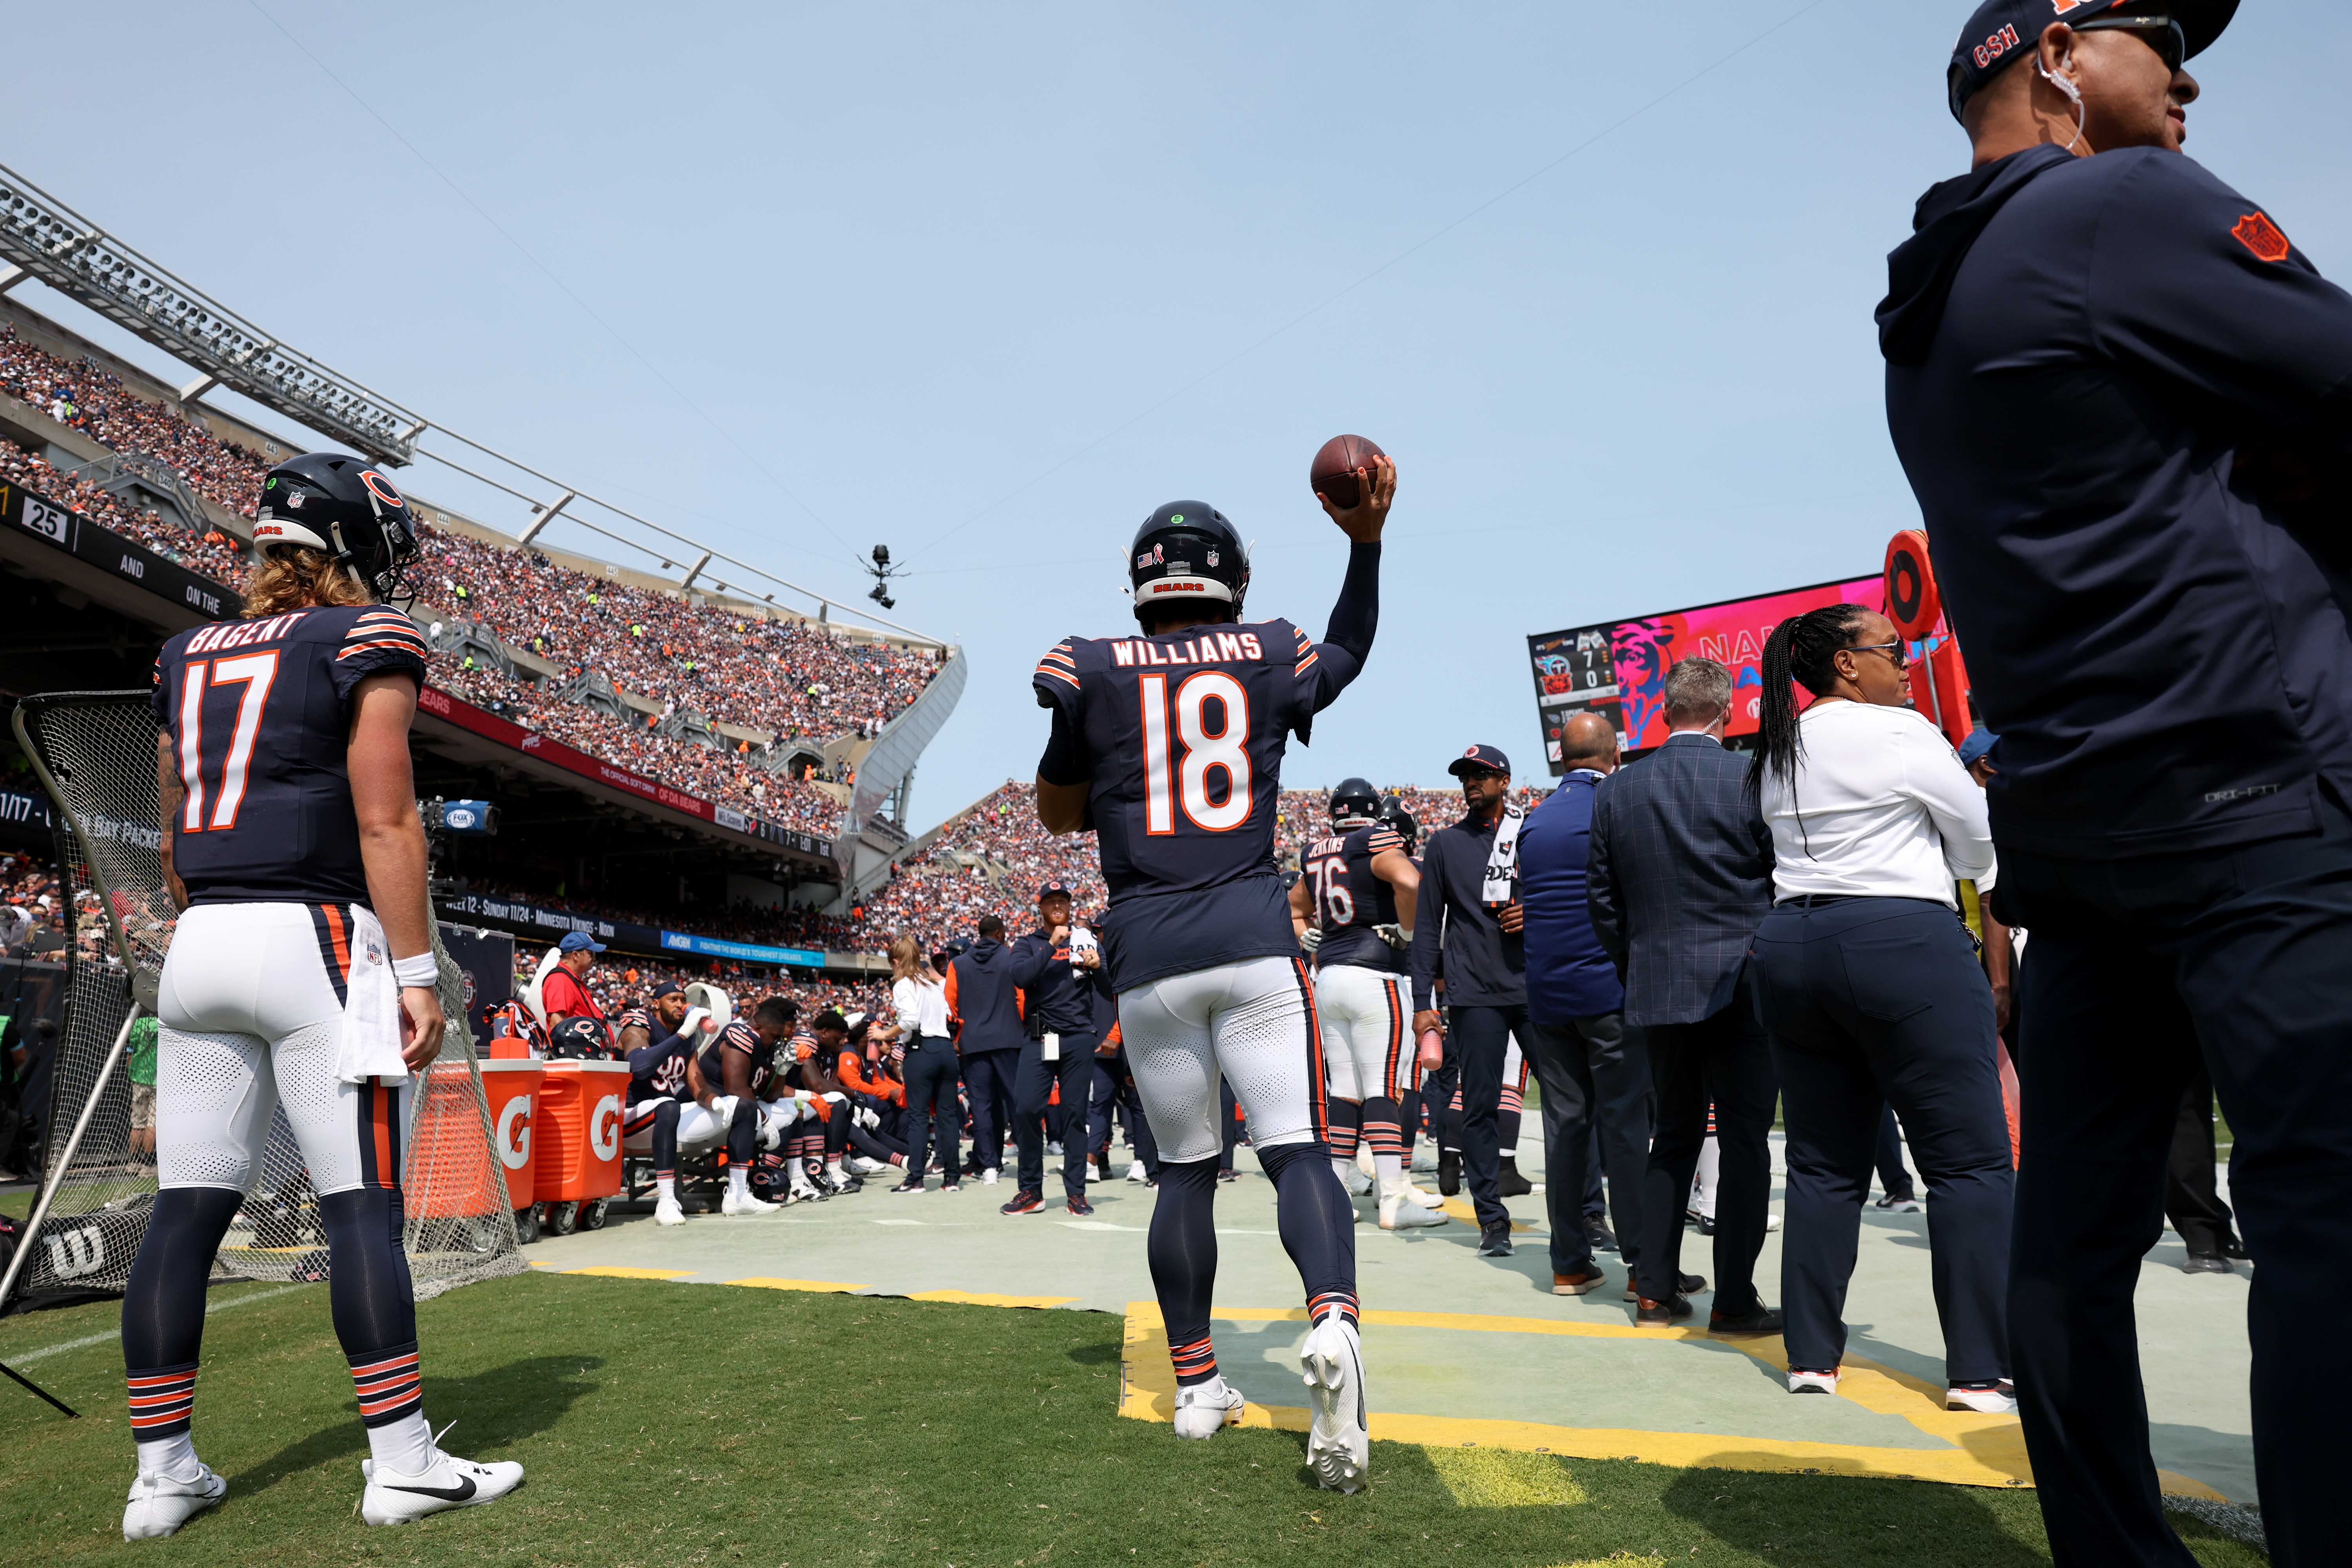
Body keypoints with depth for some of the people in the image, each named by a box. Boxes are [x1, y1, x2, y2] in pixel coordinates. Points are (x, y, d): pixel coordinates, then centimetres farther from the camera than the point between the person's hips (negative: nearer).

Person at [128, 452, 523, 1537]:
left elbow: (175, 842, 20)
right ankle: (402, 1464, 0)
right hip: (319, 939, -7)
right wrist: (416, 975, -10)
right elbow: (384, 824, -11)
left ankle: (164, 1474, 15)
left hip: (200, 948, 7)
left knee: (186, 1212, 8)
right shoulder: (367, 643, -4)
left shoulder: (188, 657, 17)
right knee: (362, 1206, -4)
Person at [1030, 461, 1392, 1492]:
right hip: (1254, 930, 0)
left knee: (1184, 1166, 12)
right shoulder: (1271, 660, 8)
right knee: (1296, 1149, -1)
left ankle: (1196, 1384, 18)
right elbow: (1350, 648, 32)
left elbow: (1057, 813, 16)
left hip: (1146, 945, 0)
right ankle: (1332, 1321, -26)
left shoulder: (1091, 674, 4)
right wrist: (1366, 542, 35)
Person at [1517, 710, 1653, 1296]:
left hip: (1545, 995, 5)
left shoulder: (1533, 822, 10)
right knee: (1626, 1124, -1)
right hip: (1610, 990, -5)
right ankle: (1644, 1263, 3)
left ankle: (1570, 1263, 13)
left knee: (1564, 1124, 8)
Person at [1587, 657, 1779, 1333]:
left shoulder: (1615, 790, 2)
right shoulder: (1754, 779, -8)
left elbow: (1602, 898, 7)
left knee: (1673, 1136, 15)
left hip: (1658, 991, 4)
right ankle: (1734, 1299, 7)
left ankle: (1656, 1286, 19)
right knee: (1744, 1141, 4)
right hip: (1741, 986, -4)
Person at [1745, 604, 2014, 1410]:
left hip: (1792, 948, 7)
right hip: (1904, 944, -7)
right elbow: (1980, 843, 3)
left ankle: (1812, 1355, 12)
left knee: (1823, 1163, 10)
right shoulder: (1902, 734, -6)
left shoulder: (1779, 752, 14)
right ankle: (1979, 1370, 2)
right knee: (1970, 1160, 0)